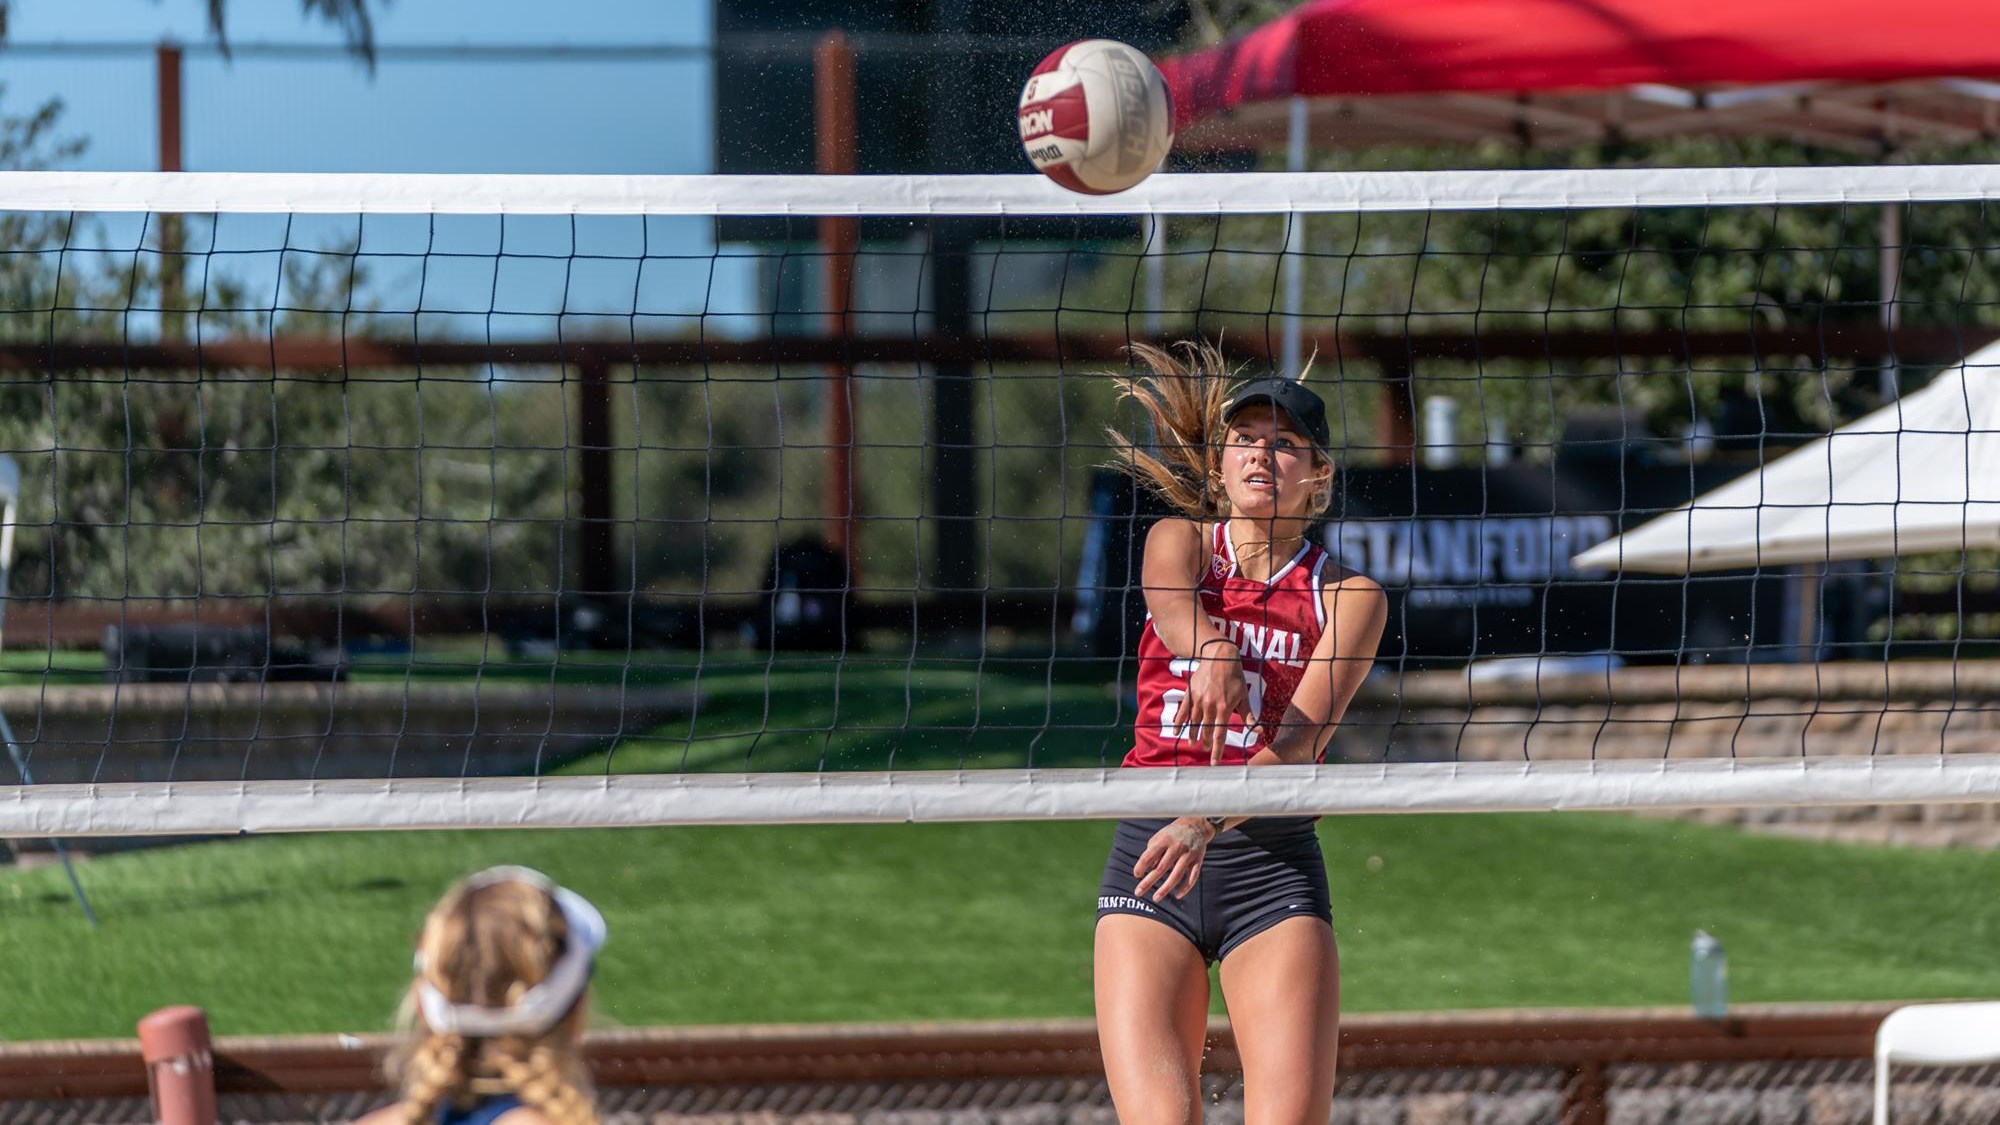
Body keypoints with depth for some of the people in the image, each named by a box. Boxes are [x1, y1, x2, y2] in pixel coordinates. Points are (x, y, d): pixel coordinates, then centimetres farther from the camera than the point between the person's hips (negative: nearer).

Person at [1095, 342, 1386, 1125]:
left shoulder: (1349, 597, 4)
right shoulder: (1181, 539, 10)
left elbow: (1300, 743, -11)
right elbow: (1170, 598, -16)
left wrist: (1207, 822, -30)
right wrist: (1212, 653, -41)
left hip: (1273, 864, -1)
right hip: (1148, 858, 1)